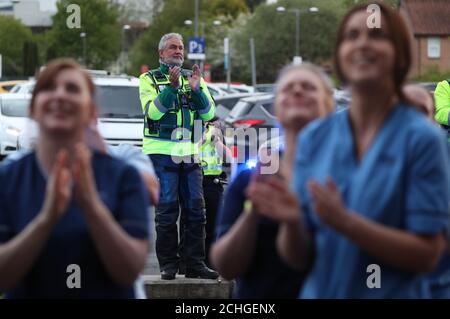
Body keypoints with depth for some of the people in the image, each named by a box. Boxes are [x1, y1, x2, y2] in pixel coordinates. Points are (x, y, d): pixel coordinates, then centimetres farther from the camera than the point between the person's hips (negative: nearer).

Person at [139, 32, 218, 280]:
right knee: (167, 209, -5)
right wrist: (171, 87, -21)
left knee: (196, 209, 1)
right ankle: (168, 264, 0)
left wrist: (196, 89, -11)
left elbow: (209, 113, 4)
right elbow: (153, 111, -11)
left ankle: (195, 263, 4)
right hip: (161, 151, -4)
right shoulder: (150, 79, 5)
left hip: (189, 153, 4)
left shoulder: (192, 78, 16)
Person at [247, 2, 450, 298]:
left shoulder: (422, 138, -11)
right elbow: (299, 255, 1)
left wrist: (344, 222, -24)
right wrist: (291, 222, -19)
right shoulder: (314, 138, 0)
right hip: (321, 291, 3)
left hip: (394, 292, -3)